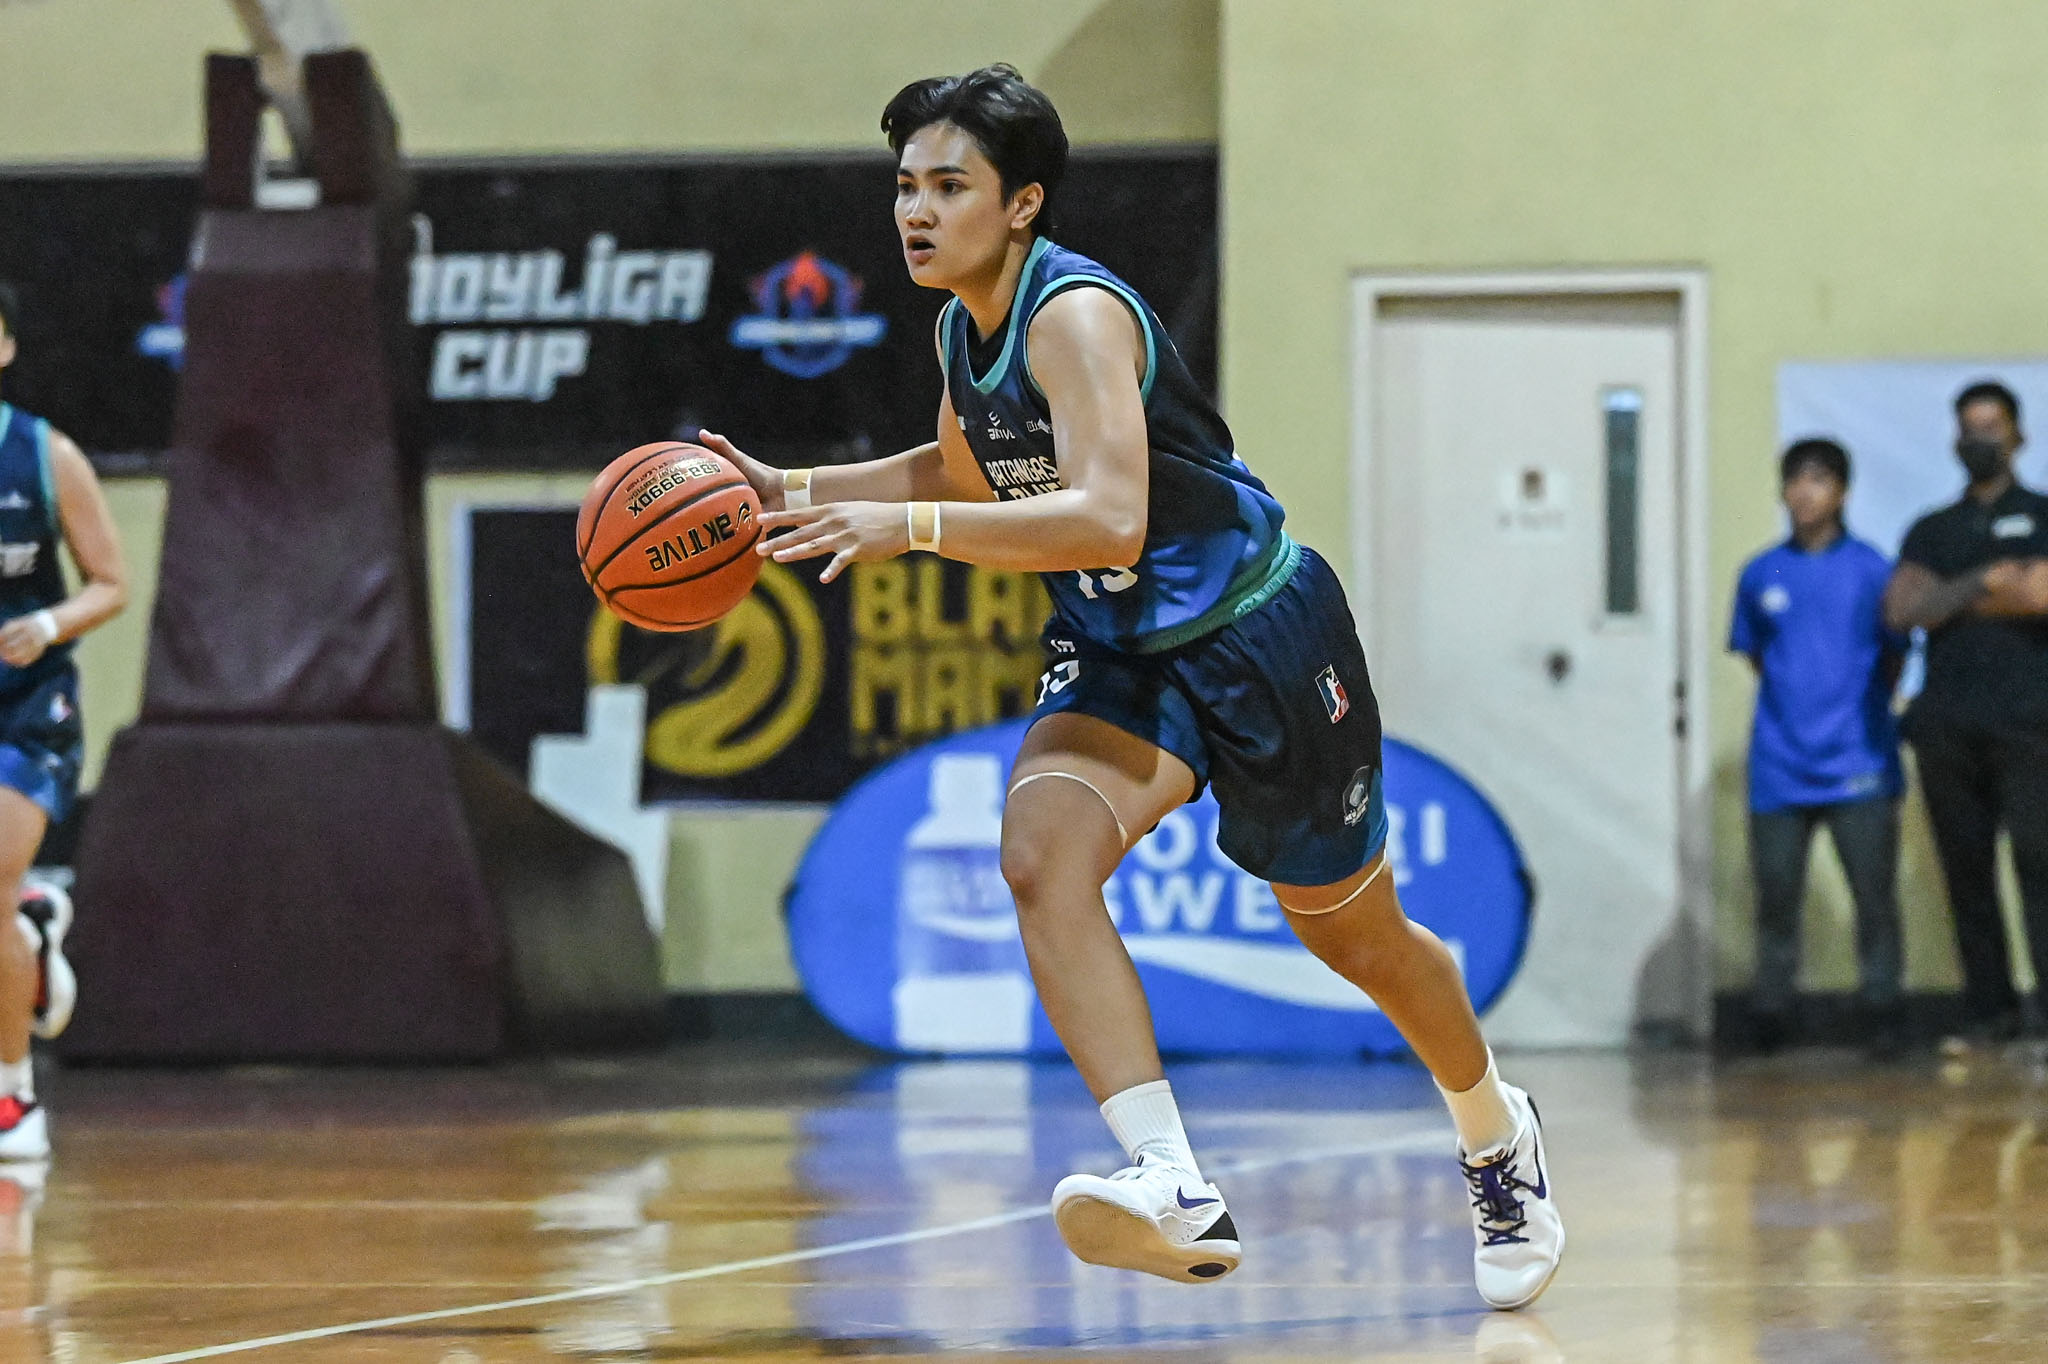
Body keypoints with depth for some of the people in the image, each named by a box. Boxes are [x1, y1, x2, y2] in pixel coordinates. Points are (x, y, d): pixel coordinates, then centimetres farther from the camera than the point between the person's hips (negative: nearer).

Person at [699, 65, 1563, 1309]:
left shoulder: (1075, 315, -25)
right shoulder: (963, 330, 1)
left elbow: (1109, 518, -39)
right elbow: (971, 472, 23)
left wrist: (908, 528, -42)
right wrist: (794, 490, 11)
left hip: (1258, 635, -7)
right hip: (1122, 650, 7)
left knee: (1352, 930, 12)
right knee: (1041, 851, -24)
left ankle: (1498, 1137, 42)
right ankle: (1178, 1191, -34)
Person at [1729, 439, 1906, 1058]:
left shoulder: (1871, 570, 1)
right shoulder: (1760, 576, 8)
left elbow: (1894, 655, 9)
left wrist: (1865, 714, 5)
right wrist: (1796, 702, 8)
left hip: (1857, 767, -2)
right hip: (1780, 768, 2)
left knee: (1874, 892, -3)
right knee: (1776, 894, 3)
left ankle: (1880, 1014, 5)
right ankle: (1771, 1015, 13)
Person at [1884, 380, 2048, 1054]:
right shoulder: (1931, 531, 21)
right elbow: (1901, 609, 4)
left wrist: (1948, 604, 1)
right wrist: (1987, 581, -2)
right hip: (1947, 718, 3)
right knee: (1965, 870, 1)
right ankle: (1988, 1011, 5)